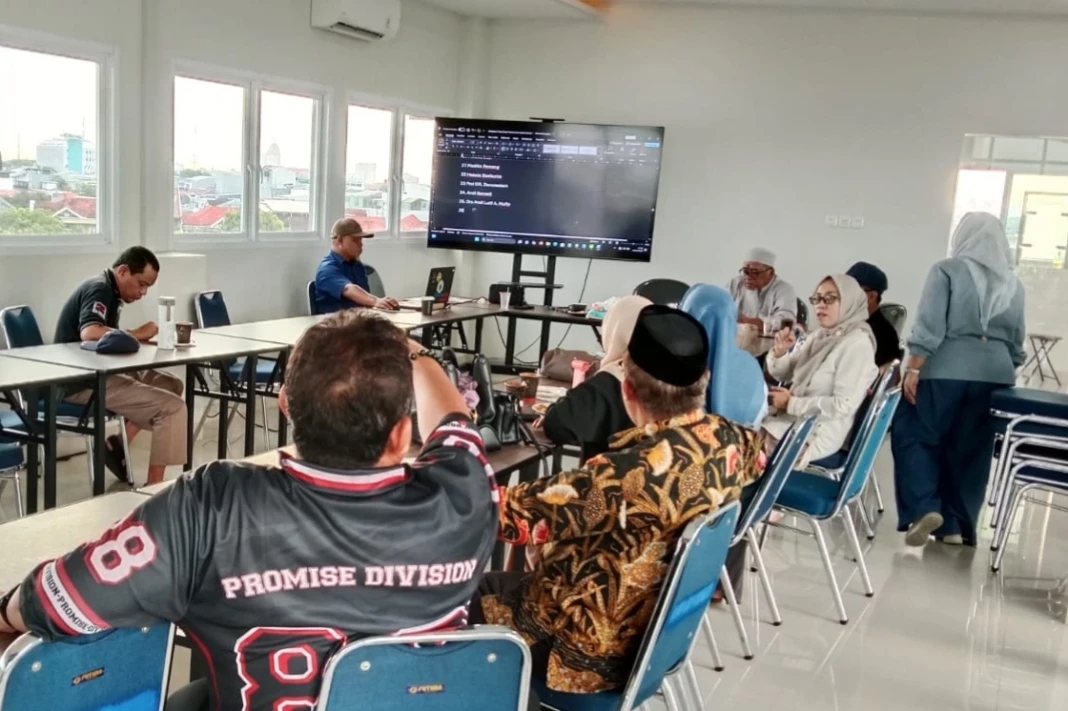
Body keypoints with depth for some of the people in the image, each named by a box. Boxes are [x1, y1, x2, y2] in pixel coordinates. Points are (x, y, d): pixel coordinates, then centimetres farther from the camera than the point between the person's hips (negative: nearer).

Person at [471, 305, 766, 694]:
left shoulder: (629, 472, -36)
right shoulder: (731, 440, -12)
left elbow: (511, 514, -27)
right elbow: (761, 451, 15)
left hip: (596, 655, -8)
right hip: (660, 633, 8)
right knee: (495, 584, 24)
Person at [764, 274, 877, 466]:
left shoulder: (857, 344, -14)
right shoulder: (818, 336, 11)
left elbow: (844, 405, -22)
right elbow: (781, 374, 17)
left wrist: (791, 403, -17)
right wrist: (780, 351, -5)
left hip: (820, 432, -8)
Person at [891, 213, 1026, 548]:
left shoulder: (947, 270, -3)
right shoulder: (1012, 283, 11)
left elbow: (929, 327, -10)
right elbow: (1016, 341, 14)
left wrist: (913, 370, -8)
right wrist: (1008, 371, 25)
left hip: (947, 370, -5)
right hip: (995, 373, 5)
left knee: (913, 434, 6)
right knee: (970, 450, 10)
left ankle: (925, 508, -7)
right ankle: (957, 526, 14)